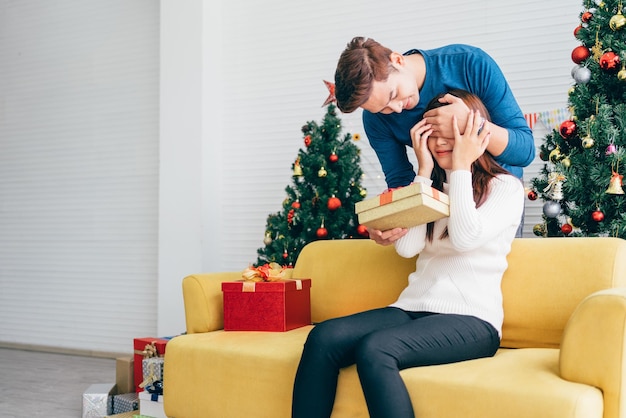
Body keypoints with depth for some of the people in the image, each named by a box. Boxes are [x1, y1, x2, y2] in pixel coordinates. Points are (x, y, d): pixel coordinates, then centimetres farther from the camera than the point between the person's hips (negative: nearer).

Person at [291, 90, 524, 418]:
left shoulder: (506, 187, 5)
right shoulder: (432, 188, 19)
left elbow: (466, 238, -15)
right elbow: (407, 247, 1)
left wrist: (461, 167, -5)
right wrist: (424, 172, 2)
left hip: (471, 318, -5)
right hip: (413, 308, 5)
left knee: (374, 350, -33)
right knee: (323, 337, -23)